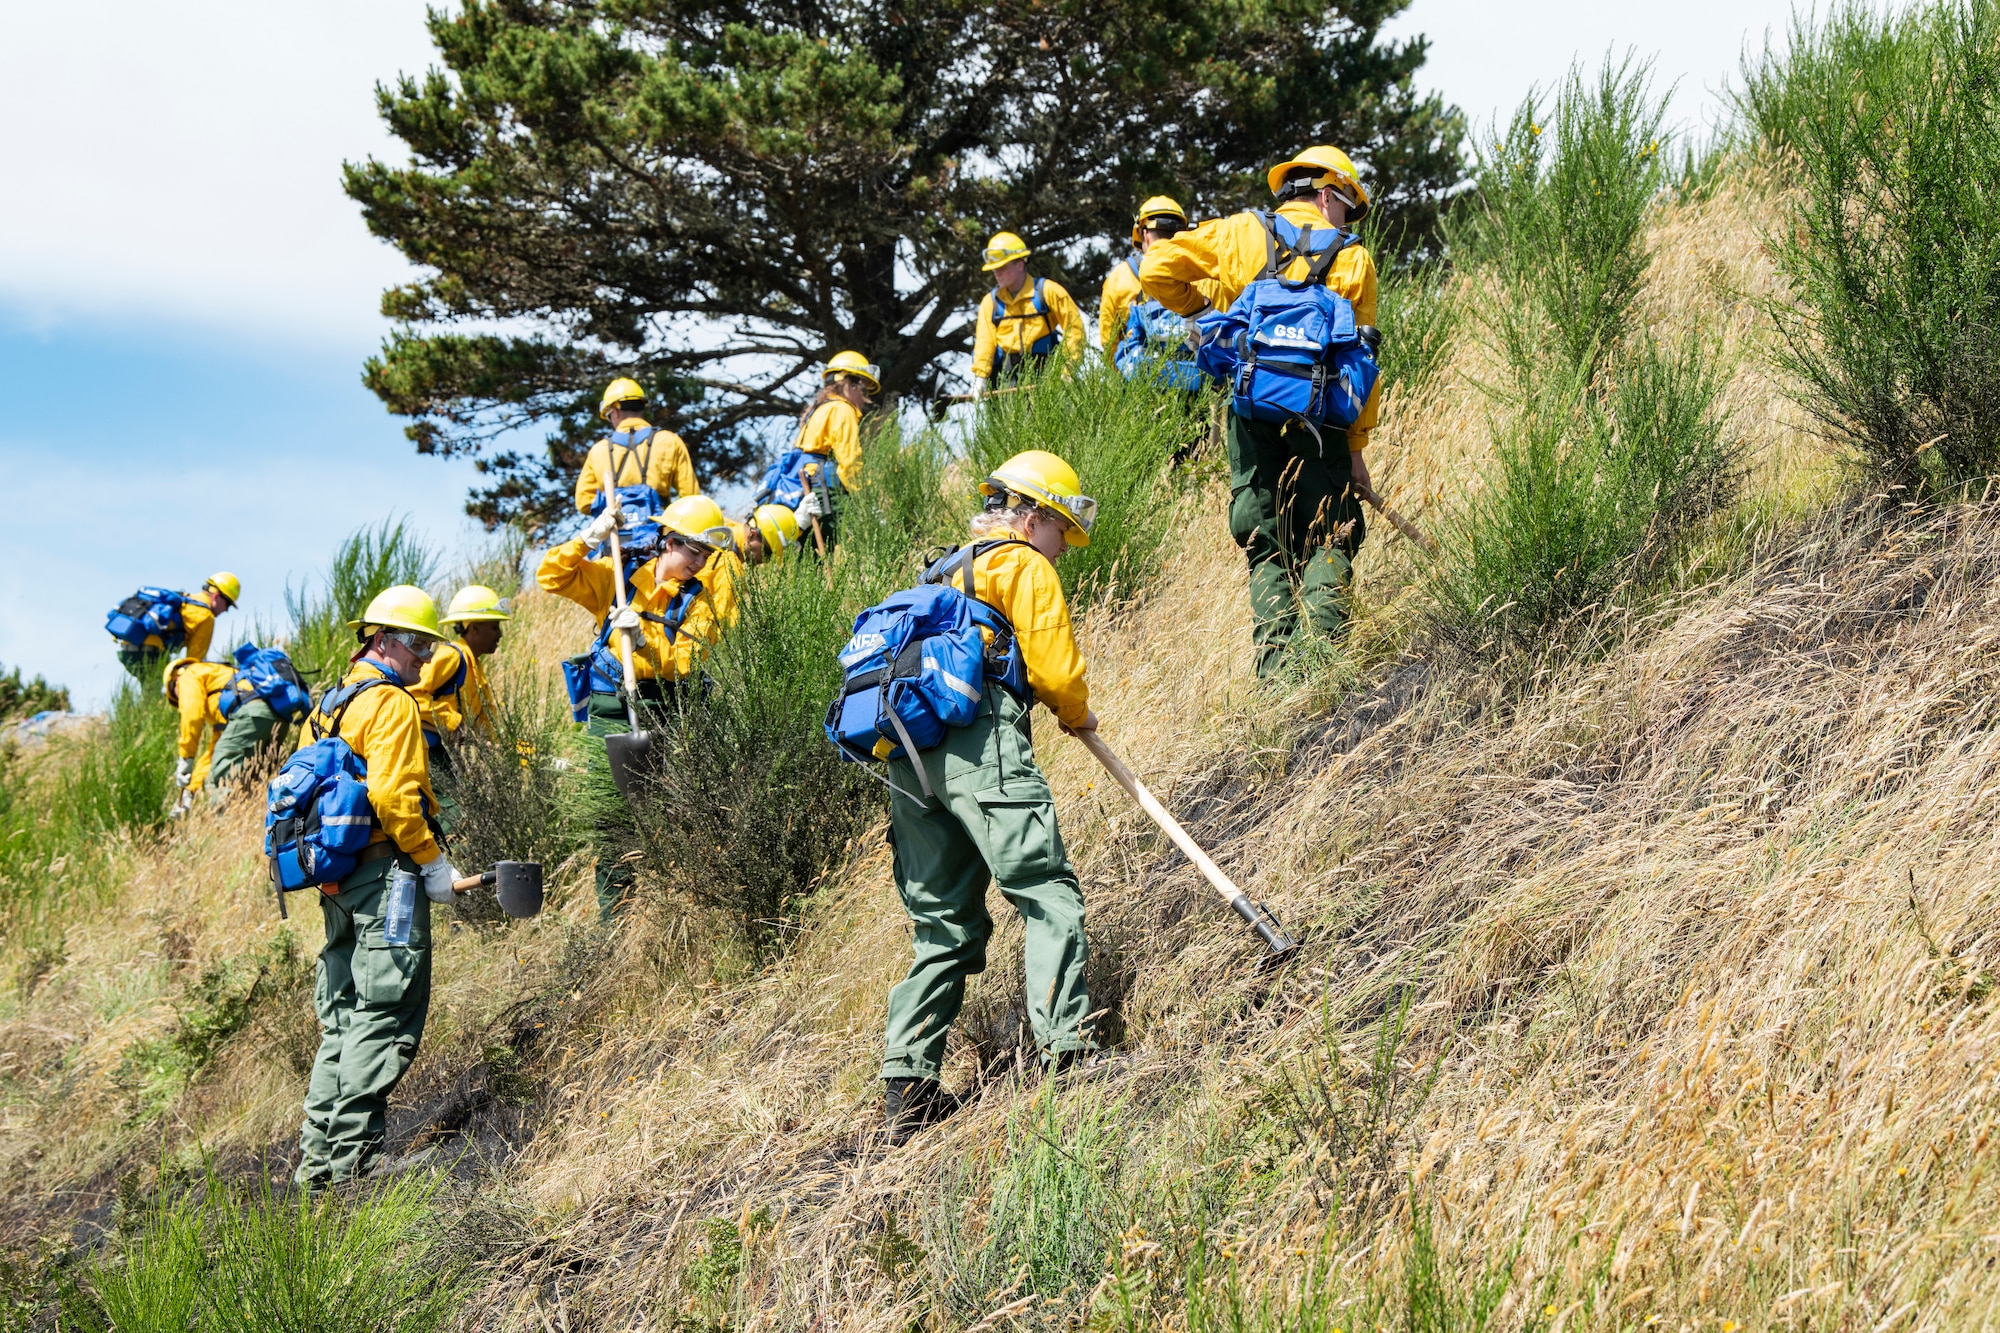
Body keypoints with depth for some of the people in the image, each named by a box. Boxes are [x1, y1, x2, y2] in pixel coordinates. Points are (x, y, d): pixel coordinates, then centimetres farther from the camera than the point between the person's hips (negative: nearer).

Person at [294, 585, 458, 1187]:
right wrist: (433, 861, -15)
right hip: (386, 872, -10)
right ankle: (351, 1154, -11)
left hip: (337, 881, 10)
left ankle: (318, 1155, 14)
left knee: (344, 1019, 13)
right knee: (385, 1017, -8)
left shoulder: (330, 704, 20)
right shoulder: (391, 703, -10)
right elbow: (393, 795, -22)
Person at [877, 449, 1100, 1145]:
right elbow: (1056, 669, -2)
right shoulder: (1024, 566, 5)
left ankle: (907, 1082, 5)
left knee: (945, 924, 11)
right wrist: (1078, 716, 17)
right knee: (1049, 896, -7)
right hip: (983, 751, -8)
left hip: (907, 760, 8)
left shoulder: (946, 571, 32)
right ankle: (1065, 1047, -17)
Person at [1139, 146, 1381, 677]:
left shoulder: (1239, 233, 10)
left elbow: (1156, 269, 5)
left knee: (1266, 550, 9)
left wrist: (1204, 310, 20)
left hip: (1251, 414, 1)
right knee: (1328, 542, 7)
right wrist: (1357, 447, 8)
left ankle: (1276, 669, 1)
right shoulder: (1352, 257, 8)